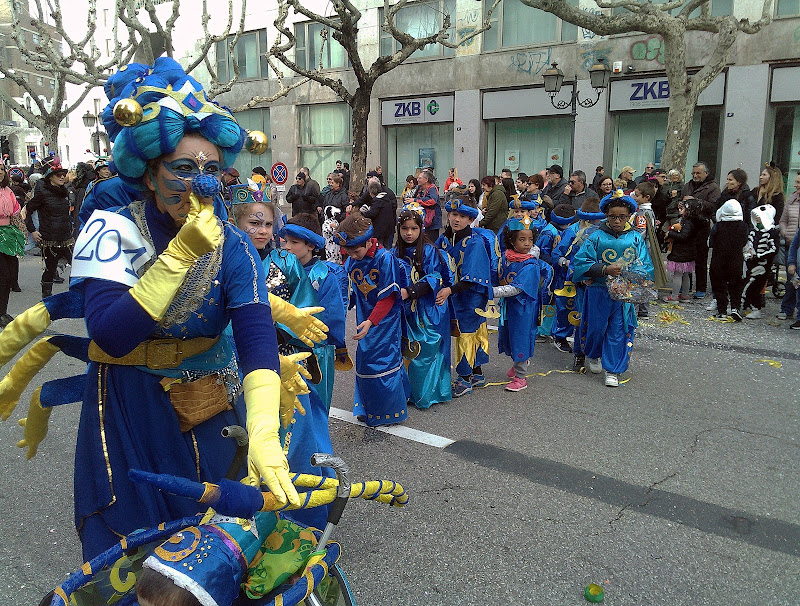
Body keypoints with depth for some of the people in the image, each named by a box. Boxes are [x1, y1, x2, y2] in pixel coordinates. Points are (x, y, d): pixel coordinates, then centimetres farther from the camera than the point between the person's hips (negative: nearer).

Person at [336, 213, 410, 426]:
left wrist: (370, 322, -25)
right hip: (364, 319, 6)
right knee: (364, 359, 13)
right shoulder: (351, 262, -1)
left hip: (385, 319, -6)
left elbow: (388, 297, -20)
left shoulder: (385, 259, -20)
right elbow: (350, 291, 8)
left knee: (384, 360, -3)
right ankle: (367, 408, 29)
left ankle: (390, 411, 14)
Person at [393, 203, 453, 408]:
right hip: (406, 311, 4)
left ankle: (427, 394, 9)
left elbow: (433, 281, -15)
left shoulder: (430, 251, -8)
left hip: (429, 312, -4)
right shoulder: (395, 253, 6)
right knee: (408, 351, 7)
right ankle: (411, 393, 20)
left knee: (426, 351, -3)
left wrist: (409, 291, -24)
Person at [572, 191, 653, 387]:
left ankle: (613, 370, 14)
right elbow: (581, 263, -8)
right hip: (599, 292, -1)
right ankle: (593, 356, 40)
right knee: (597, 326, 11)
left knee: (619, 330, 3)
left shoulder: (636, 239, 1)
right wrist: (605, 270, -19)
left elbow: (646, 268, 2)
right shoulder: (597, 237, -3)